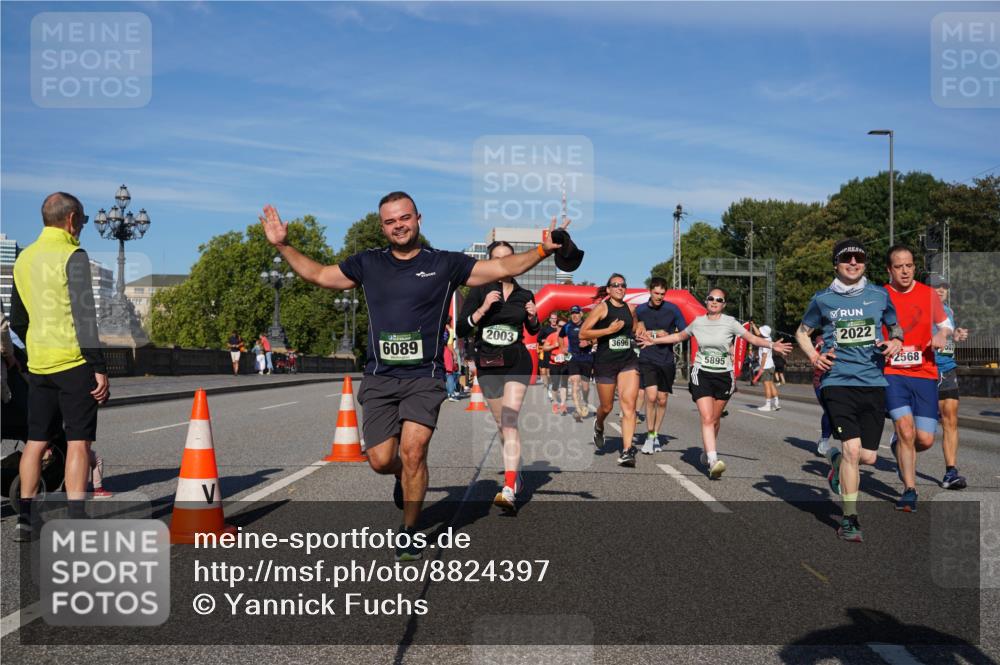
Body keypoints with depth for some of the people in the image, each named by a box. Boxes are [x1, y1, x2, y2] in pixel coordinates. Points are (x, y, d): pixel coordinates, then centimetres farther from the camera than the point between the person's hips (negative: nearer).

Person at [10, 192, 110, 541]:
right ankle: (76, 523, -4)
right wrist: (99, 367, -16)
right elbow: (84, 317, -17)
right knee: (78, 442, -3)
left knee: (36, 441, 12)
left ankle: (24, 520, 16)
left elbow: (16, 320, 18)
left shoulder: (24, 259, 12)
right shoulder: (72, 256, -11)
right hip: (74, 363, -7)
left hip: (38, 365, 7)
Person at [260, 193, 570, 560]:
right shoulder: (368, 264, 11)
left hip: (424, 376, -2)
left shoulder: (445, 264, 4)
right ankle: (404, 476, 35)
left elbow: (505, 267, 3)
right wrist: (283, 245, 14)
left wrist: (541, 250, -10)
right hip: (379, 378, 2)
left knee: (413, 450, -18)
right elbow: (318, 274, 20)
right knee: (381, 461, -4)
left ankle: (410, 530, 1)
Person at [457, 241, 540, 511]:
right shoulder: (479, 291, -1)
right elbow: (461, 329, -8)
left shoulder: (524, 295, 5)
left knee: (509, 421, -17)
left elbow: (534, 331, 18)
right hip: (487, 364, 1)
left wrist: (533, 318, -3)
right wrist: (482, 309, -21)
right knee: (502, 425, 11)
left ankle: (509, 490, -24)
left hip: (517, 363, -1)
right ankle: (516, 473, 34)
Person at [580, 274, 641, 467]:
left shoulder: (630, 309, 10)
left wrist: (639, 329, 10)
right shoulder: (602, 308, -4)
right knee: (607, 406, 10)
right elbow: (583, 333, -10)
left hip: (628, 361, 3)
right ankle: (599, 426, 47)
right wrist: (609, 330, -17)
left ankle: (627, 451, -17)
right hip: (605, 362, -3)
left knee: (629, 404, -14)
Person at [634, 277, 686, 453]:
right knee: (651, 397, -17)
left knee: (662, 400, 7)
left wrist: (667, 337, -11)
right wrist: (653, 333, -6)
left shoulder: (673, 309, 0)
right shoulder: (640, 310, 1)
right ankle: (650, 436, -5)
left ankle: (656, 435, 24)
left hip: (667, 360, 2)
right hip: (647, 359, -1)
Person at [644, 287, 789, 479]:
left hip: (724, 376, 0)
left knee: (715, 420, 10)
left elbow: (752, 338, -4)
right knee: (707, 419, -15)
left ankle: (707, 454, 33)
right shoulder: (698, 322, 5)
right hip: (702, 375, 0)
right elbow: (679, 336, 21)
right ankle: (713, 461, -24)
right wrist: (654, 340, 22)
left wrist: (772, 345, -18)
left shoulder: (730, 323, -2)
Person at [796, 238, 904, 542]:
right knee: (852, 450, -15)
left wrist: (895, 341, 0)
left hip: (874, 382, 3)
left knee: (868, 456, 3)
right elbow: (802, 332, 17)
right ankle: (849, 519, -1)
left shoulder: (880, 295, 9)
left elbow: (896, 327, 23)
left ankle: (837, 459, 40)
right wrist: (813, 357, -1)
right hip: (838, 381, -3)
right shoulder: (823, 299, 5)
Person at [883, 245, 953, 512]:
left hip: (925, 373, 2)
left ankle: (898, 447, 34)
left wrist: (942, 334, -4)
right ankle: (910, 490, 0)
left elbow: (945, 323, 17)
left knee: (925, 439, -2)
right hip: (892, 373, -2)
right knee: (906, 429, -16)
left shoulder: (928, 294, 4)